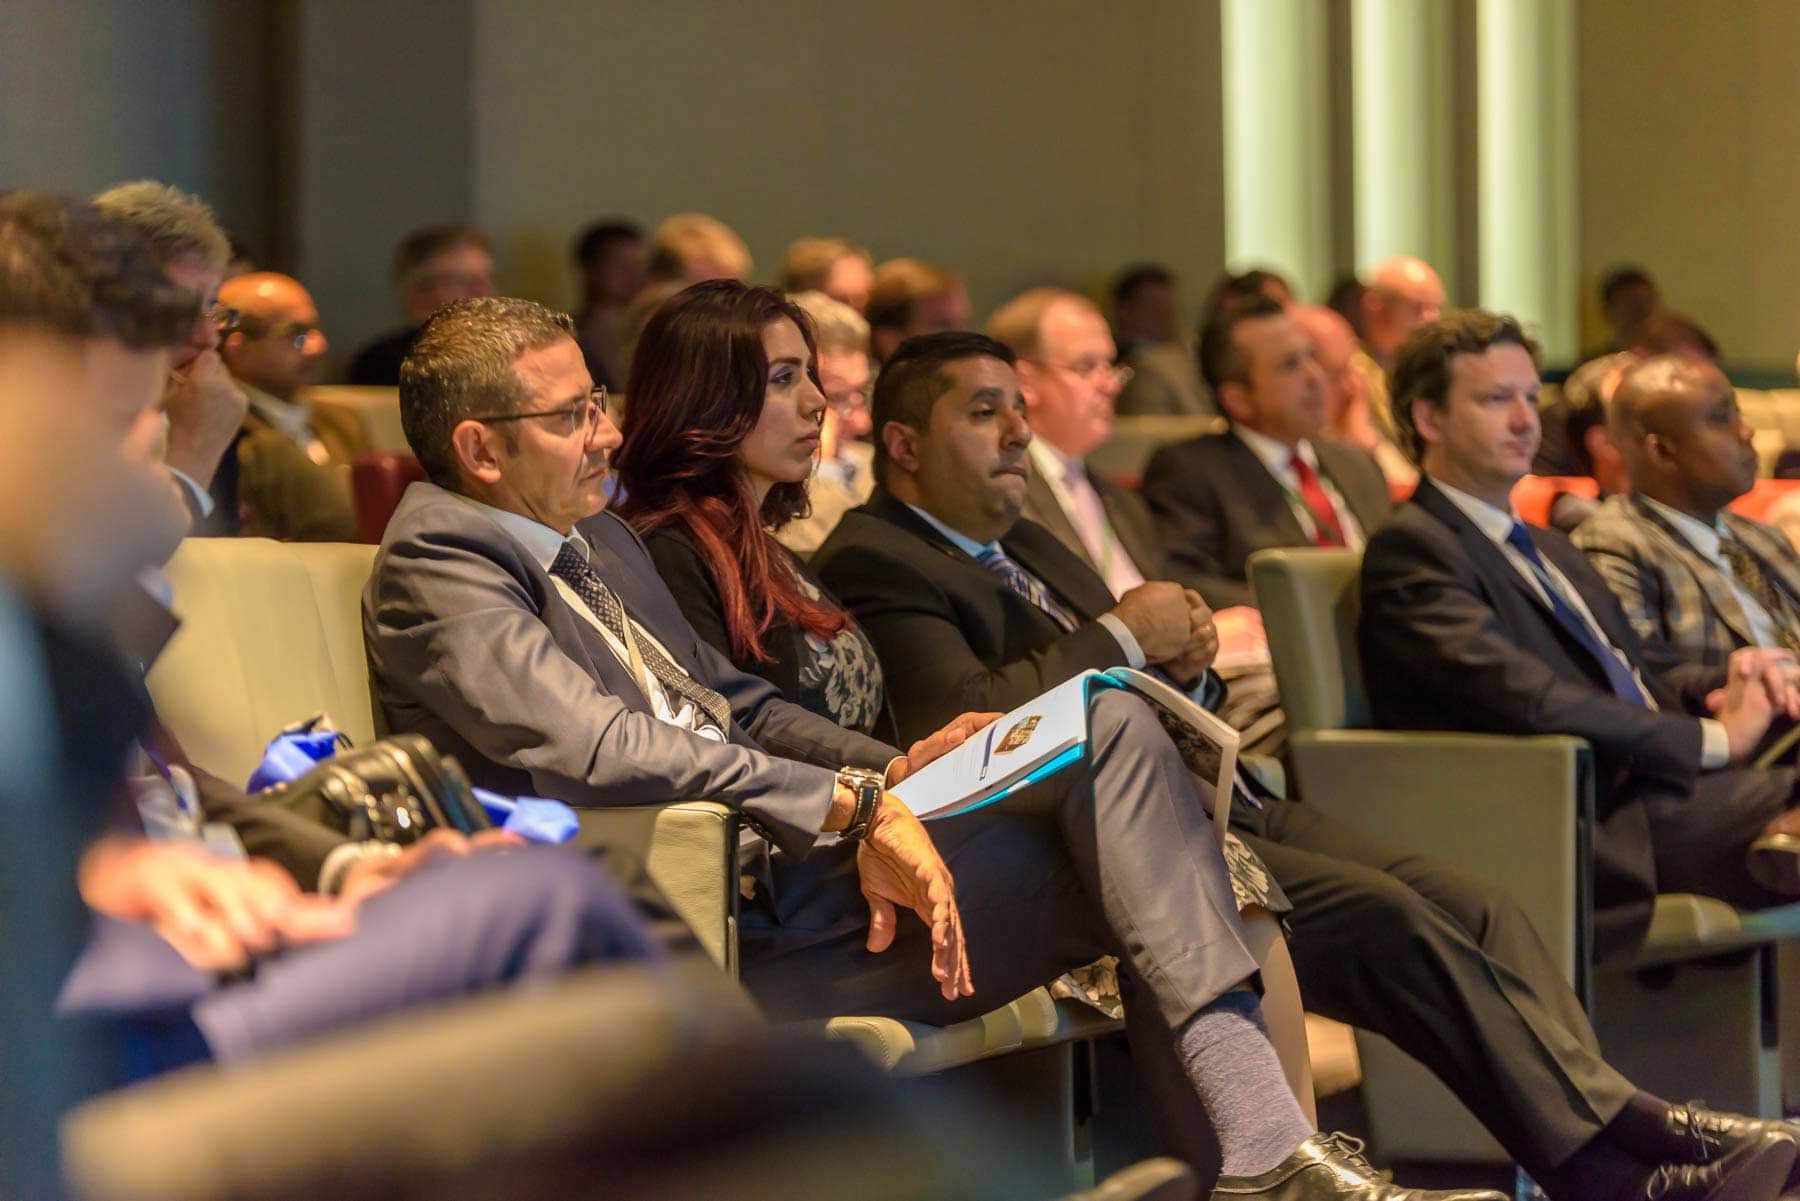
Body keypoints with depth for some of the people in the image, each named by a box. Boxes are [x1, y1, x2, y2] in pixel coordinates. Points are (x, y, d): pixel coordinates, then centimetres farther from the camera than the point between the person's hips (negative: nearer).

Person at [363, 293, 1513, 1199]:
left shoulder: (595, 536, 20)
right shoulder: (436, 577, -10)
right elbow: (605, 750, -23)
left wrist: (894, 772, 3)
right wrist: (853, 806, -22)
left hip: (793, 849, 9)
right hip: (721, 922, -9)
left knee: (1114, 729, -6)